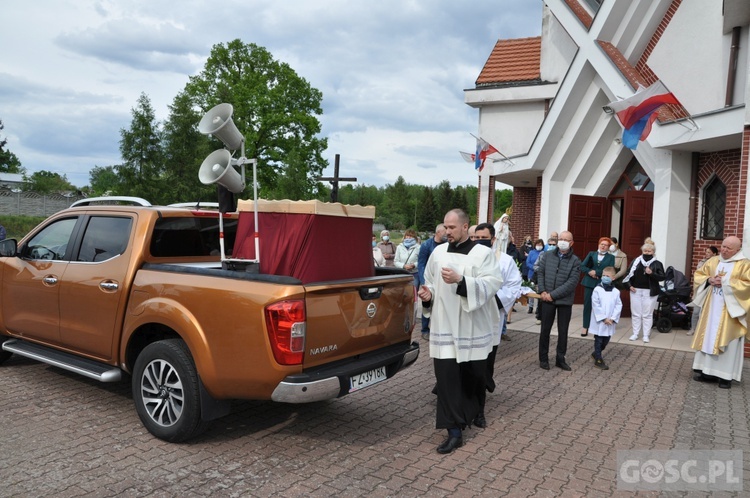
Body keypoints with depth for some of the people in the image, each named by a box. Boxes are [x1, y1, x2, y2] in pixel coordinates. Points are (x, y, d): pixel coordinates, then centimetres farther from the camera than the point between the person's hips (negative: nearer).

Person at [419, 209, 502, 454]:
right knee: (446, 377, -4)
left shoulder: (482, 253, -5)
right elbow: (431, 282, 14)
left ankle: (473, 413, 37)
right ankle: (455, 431, 5)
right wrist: (428, 294, -8)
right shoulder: (438, 252, 7)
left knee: (473, 375, 12)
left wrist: (460, 280, -27)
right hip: (444, 326, 2)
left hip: (472, 326, -2)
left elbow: (492, 284, -16)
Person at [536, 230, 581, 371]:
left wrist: (553, 294, -16)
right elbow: (540, 273, 4)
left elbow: (572, 282, -12)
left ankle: (560, 359, 23)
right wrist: (542, 291, -11)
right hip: (547, 300, 1)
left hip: (565, 301, -1)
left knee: (563, 331, 9)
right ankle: (543, 358, 21)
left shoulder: (575, 261, -4)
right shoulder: (548, 255, 3)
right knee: (545, 329, 9)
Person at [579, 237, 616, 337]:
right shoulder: (591, 254, 10)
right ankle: (585, 327, 8)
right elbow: (582, 266, 3)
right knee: (587, 305, 1)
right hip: (589, 283, 1)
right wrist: (590, 272, -15)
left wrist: (596, 272, -14)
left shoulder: (611, 257, 6)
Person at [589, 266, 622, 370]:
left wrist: (612, 318, -11)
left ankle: (596, 353, 36)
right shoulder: (597, 290, -10)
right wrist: (604, 318, -15)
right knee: (598, 341, 4)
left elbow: (618, 306, 1)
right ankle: (598, 360, 12)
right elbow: (596, 305, -13)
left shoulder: (616, 292, 1)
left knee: (606, 340, 15)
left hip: (610, 322, 4)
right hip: (599, 321, -4)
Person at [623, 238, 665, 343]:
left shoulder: (657, 263, -1)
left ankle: (646, 335, 10)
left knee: (647, 314, 3)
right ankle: (635, 333, 17)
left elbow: (662, 277, -6)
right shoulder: (636, 261, 6)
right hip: (636, 291, 2)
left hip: (649, 292, -2)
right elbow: (629, 274, 8)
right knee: (635, 313, 8)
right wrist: (629, 285, -2)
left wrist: (652, 273, -20)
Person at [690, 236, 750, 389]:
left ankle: (725, 375, 4)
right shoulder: (713, 261, 9)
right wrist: (709, 280, -8)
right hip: (711, 307, 5)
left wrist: (726, 282, -17)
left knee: (727, 340, -2)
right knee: (708, 337, 8)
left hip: (730, 310, -5)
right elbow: (698, 275, 12)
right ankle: (707, 370, 16)